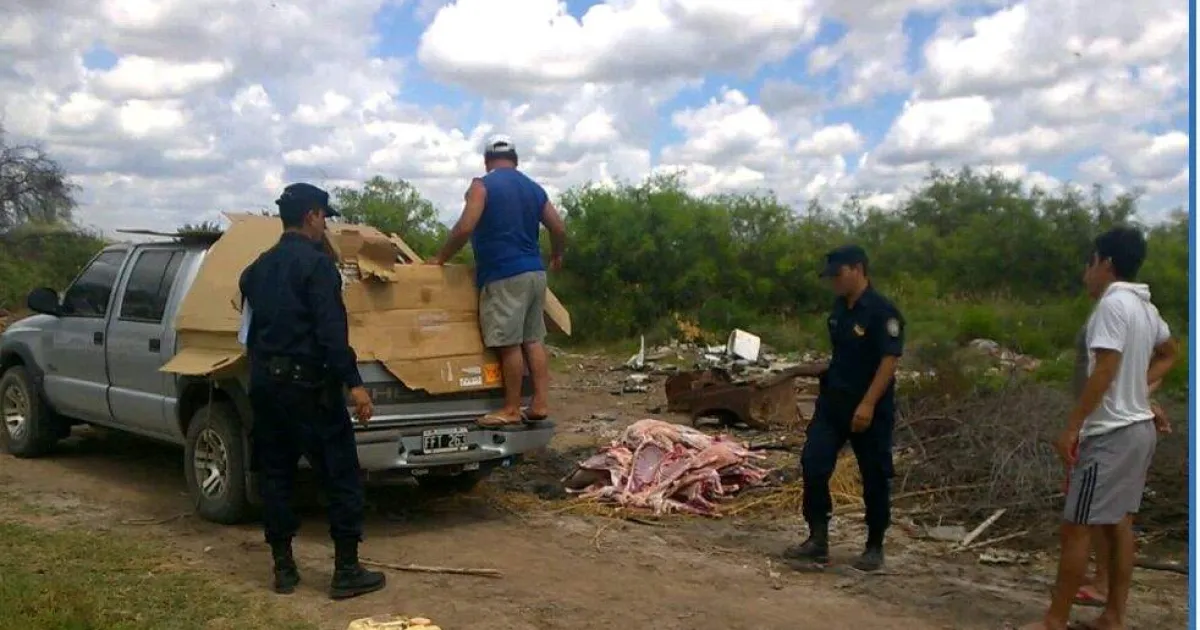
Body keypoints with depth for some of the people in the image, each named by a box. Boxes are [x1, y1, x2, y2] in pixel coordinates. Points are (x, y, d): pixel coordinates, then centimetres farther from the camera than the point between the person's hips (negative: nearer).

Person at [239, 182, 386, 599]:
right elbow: (332, 330, -19)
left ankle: (283, 569, 17)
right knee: (341, 476, 0)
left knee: (275, 475, 12)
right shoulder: (316, 263, -11)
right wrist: (354, 383, -19)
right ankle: (347, 571, 2)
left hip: (264, 381, 8)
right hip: (307, 383, -8)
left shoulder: (258, 267, 13)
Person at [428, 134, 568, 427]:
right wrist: (556, 256, 32)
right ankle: (540, 403, 10)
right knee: (534, 340, 10)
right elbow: (559, 228, 14)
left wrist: (440, 258, -3)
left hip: (503, 275, -7)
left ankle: (512, 409, 0)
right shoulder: (534, 188, 14)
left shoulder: (482, 185, -4)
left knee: (509, 344, -4)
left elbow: (465, 227, -15)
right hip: (535, 272, 7)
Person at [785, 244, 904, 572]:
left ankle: (874, 548, 18)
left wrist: (868, 404, -24)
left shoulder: (883, 311, -15)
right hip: (833, 401, 7)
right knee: (813, 464, -2)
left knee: (874, 477, 5)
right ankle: (818, 540, 5)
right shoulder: (839, 308, 9)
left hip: (869, 408, -7)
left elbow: (889, 360, -19)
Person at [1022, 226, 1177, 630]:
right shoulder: (1144, 307, 12)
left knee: (1076, 527, -4)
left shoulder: (1112, 304, -17)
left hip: (1111, 433, -10)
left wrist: (1071, 427, -20)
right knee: (1118, 523, 14)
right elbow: (1168, 354, 30)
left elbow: (1104, 372, -23)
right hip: (1139, 427, 10)